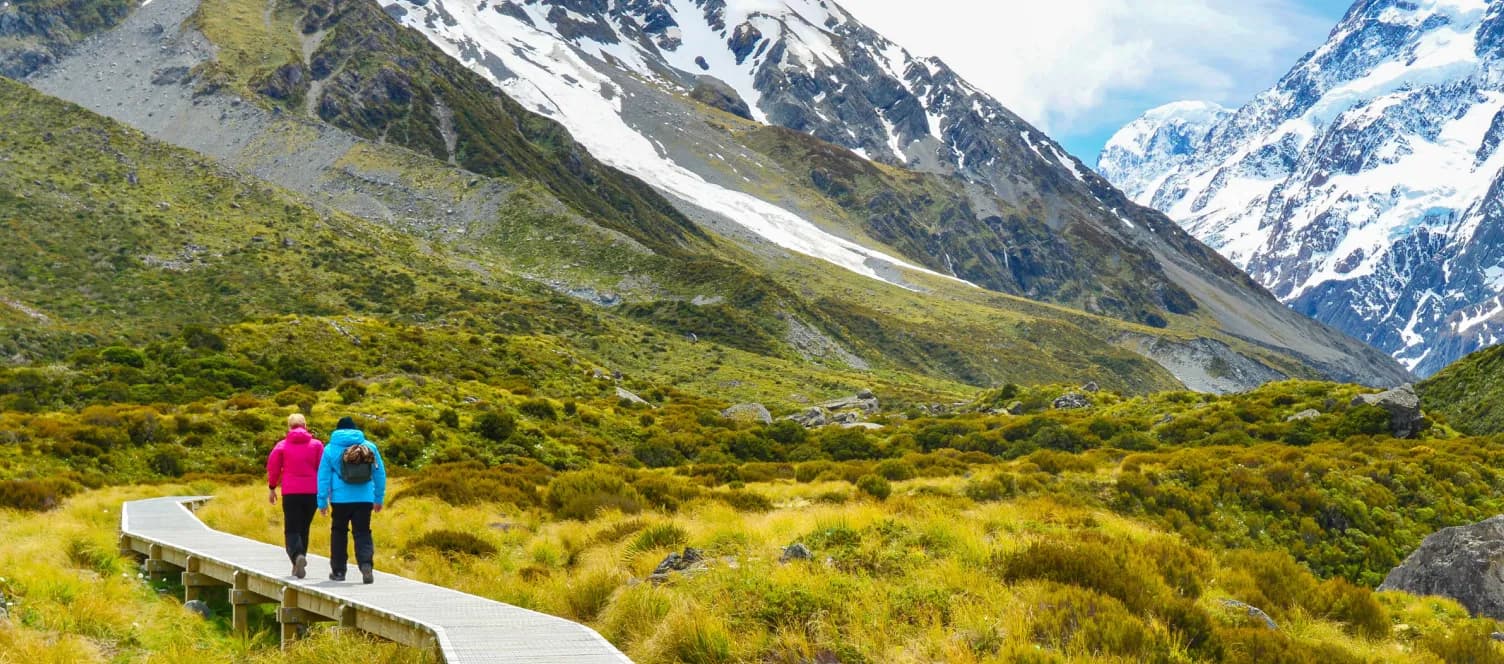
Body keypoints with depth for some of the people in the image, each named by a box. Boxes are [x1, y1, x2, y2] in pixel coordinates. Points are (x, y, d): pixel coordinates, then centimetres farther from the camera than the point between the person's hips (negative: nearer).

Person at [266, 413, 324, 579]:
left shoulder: (282, 446, 3)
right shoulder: (316, 445, 4)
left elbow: (273, 468, 4)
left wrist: (272, 488, 17)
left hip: (291, 493, -2)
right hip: (312, 492, 2)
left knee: (292, 530, 0)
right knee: (304, 528, 14)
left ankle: (297, 555, -29)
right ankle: (298, 566, 17)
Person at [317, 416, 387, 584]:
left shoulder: (331, 448, 2)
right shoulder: (370, 447, 6)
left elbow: (324, 476, 0)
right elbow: (380, 474, 10)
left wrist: (322, 501, 4)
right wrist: (379, 499, 18)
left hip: (340, 499, -1)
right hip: (365, 499, 1)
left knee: (338, 533, 14)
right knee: (362, 533, 4)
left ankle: (338, 571, 17)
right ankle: (366, 563, -19)